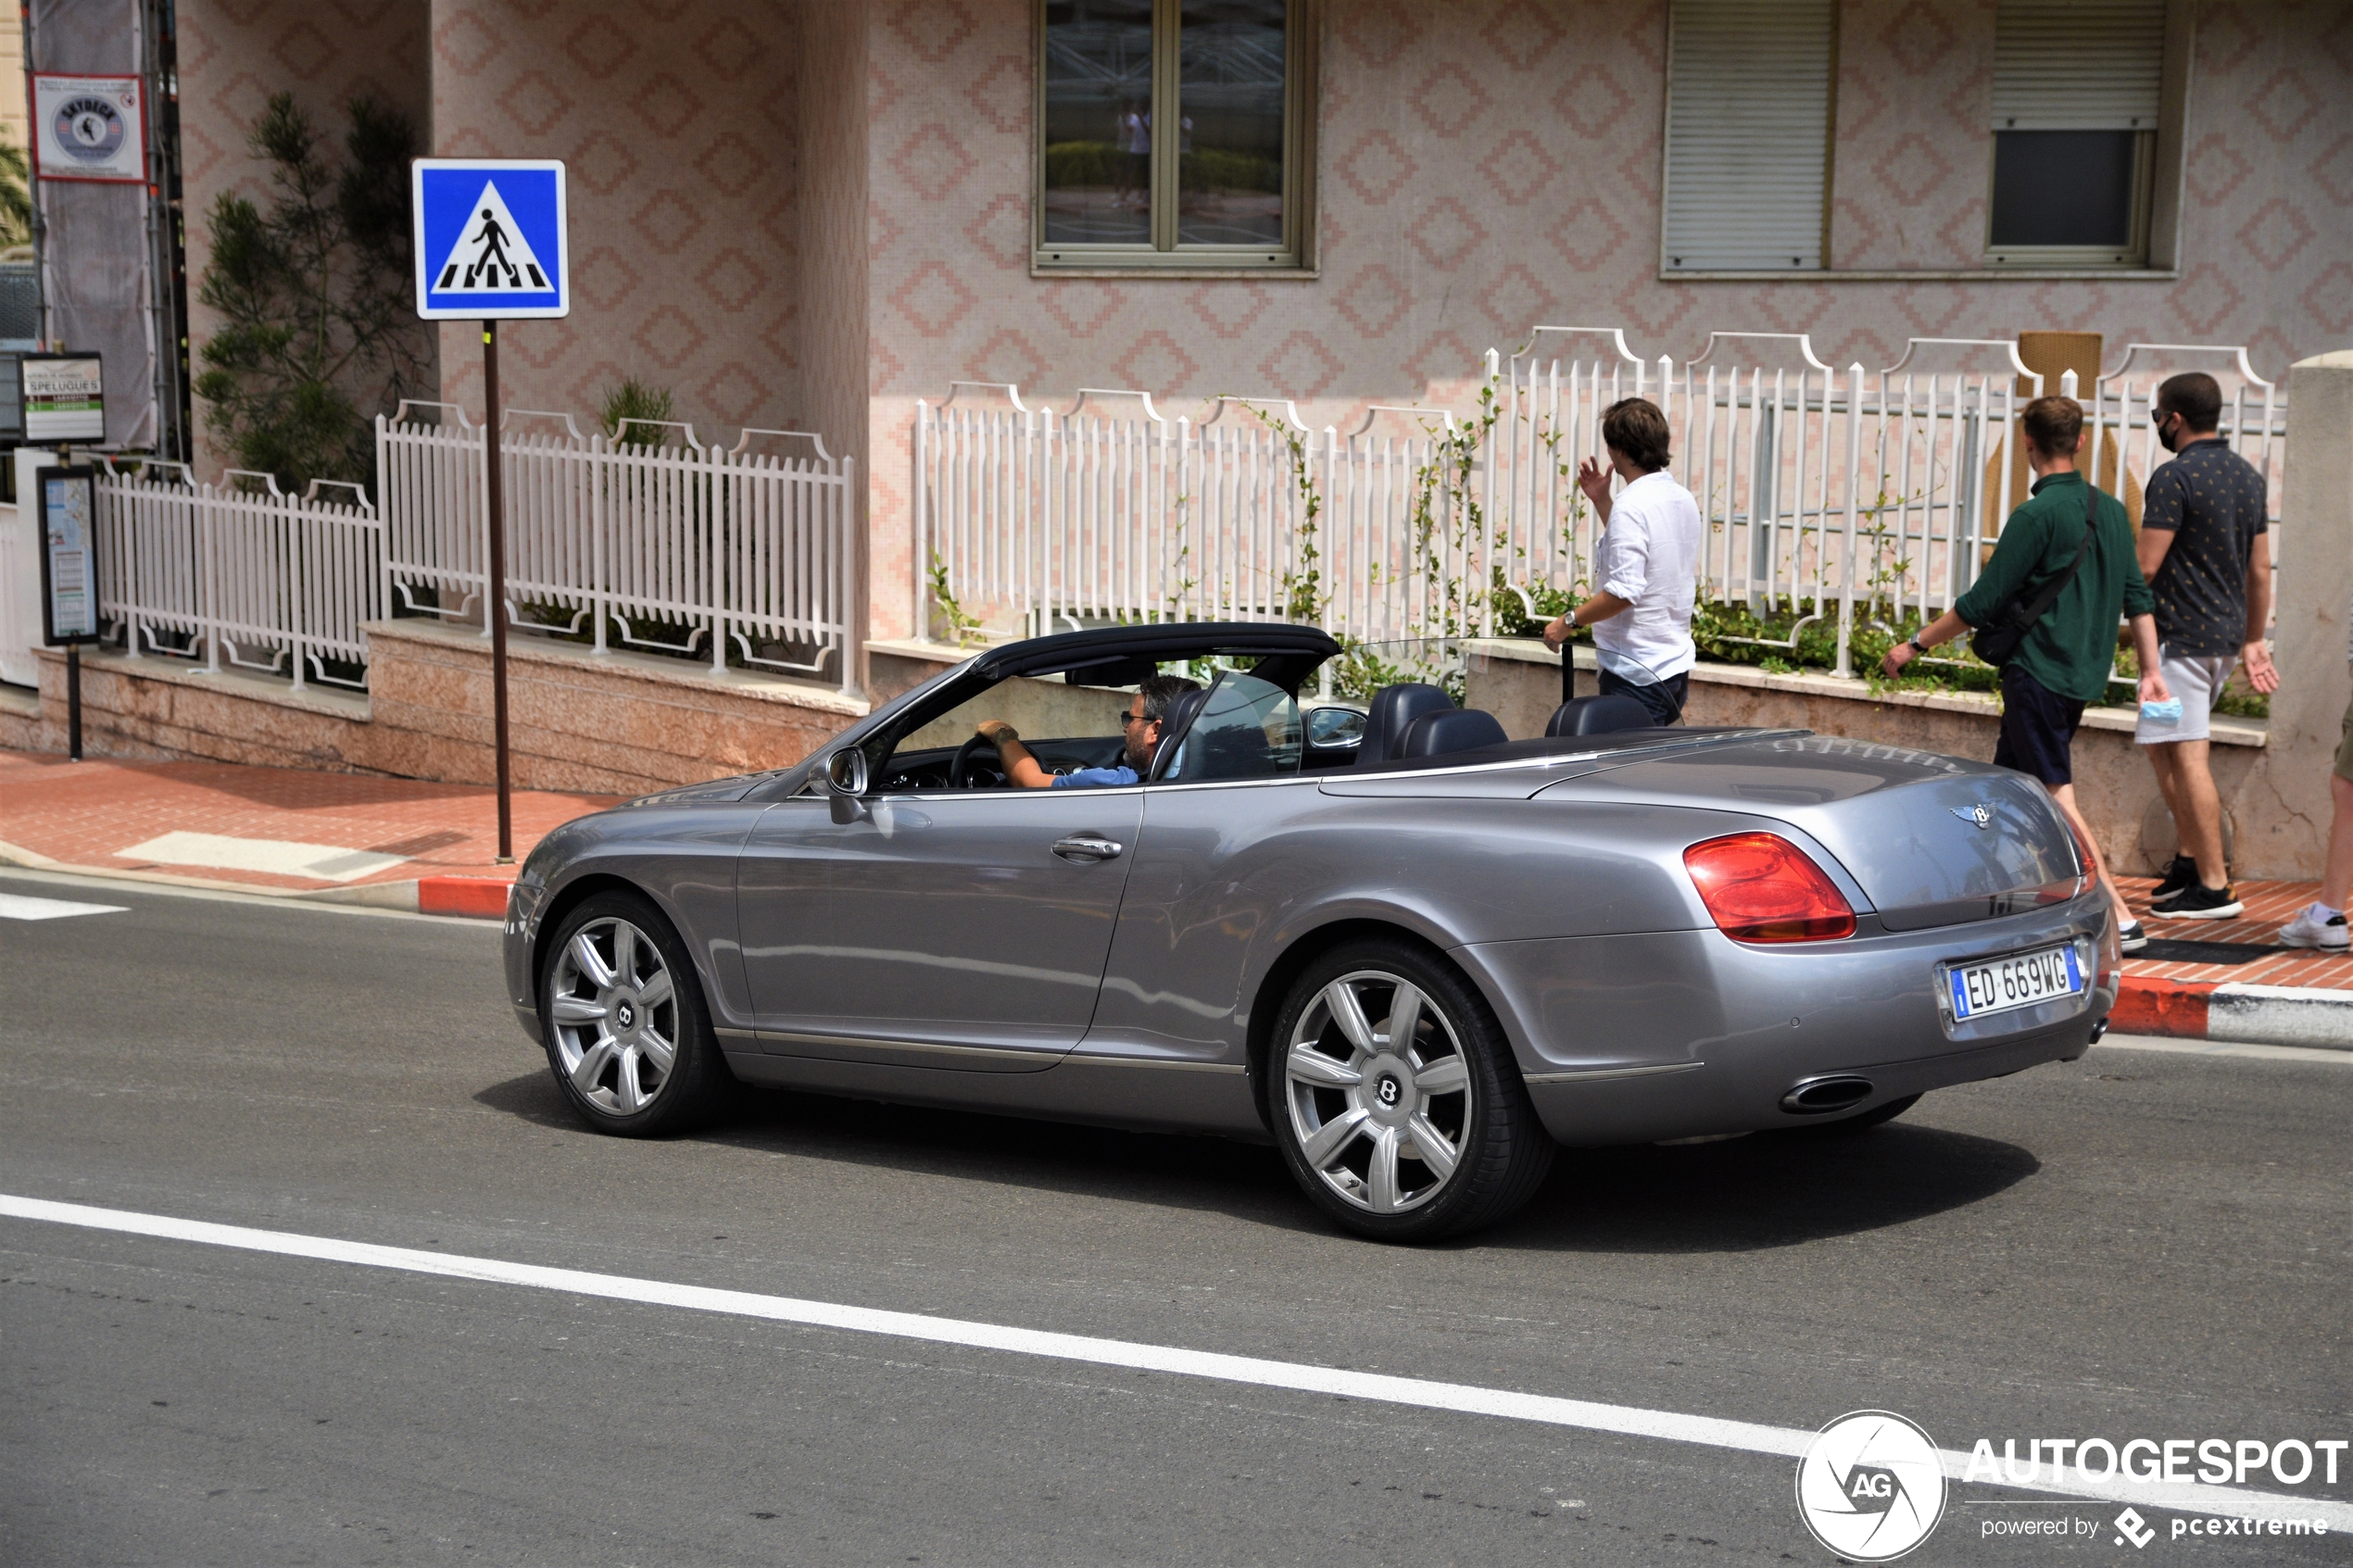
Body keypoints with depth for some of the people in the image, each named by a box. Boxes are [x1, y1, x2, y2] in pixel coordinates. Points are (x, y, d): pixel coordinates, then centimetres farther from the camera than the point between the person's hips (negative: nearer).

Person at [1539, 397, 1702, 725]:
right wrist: (1601, 502, 24)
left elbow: (1625, 591, -25)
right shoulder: (1683, 499, 10)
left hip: (1637, 673, -9)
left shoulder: (1632, 505, -18)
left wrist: (1569, 622, -15)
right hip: (1677, 664, 9)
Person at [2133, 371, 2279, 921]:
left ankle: (2214, 887, -6)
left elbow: (2145, 567, -17)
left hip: (2182, 635, -9)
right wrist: (2253, 641, 21)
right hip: (2227, 634, 9)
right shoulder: (2248, 476, 12)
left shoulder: (2174, 477, -13)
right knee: (2162, 746, 19)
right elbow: (2259, 570, 16)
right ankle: (2189, 859, 20)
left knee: (2187, 757, -6)